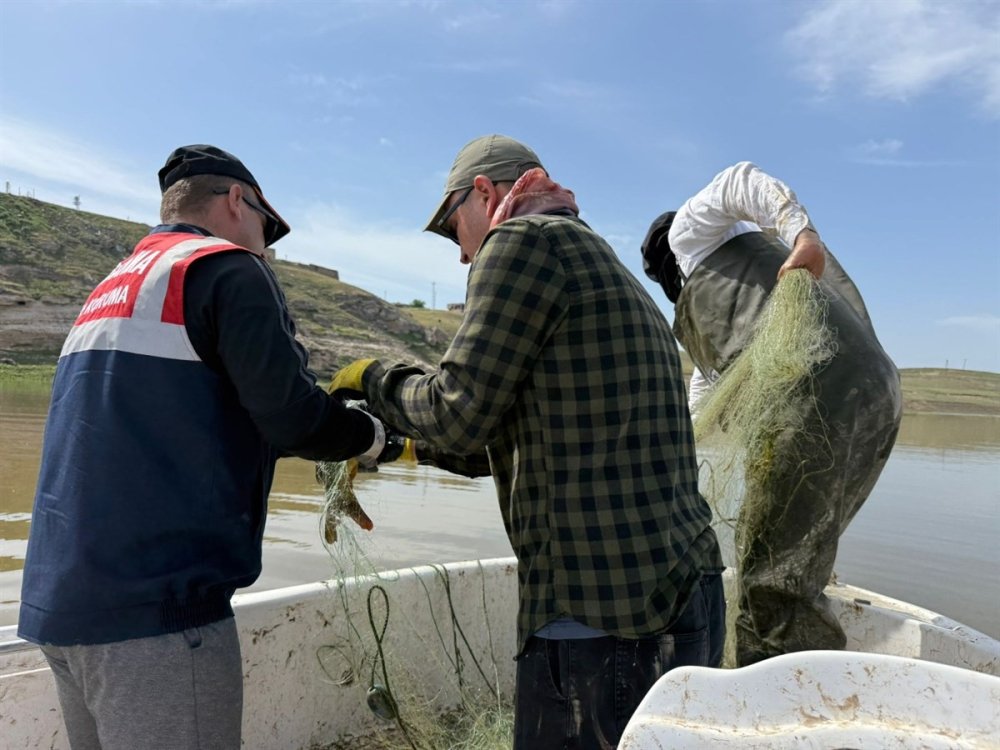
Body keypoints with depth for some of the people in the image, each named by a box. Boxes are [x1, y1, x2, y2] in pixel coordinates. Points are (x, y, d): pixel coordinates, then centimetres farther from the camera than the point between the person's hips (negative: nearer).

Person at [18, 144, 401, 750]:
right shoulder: (227, 268, -7)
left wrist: (326, 409, 22)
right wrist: (373, 435, 3)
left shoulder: (112, 288, 19)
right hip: (156, 603, -9)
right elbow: (291, 416, -17)